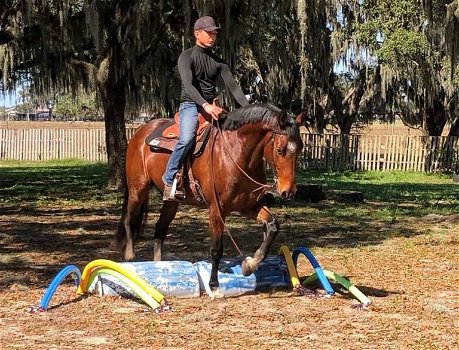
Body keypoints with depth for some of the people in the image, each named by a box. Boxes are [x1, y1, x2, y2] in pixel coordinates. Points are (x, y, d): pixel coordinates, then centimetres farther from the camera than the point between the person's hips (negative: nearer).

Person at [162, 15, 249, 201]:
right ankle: (169, 180, -20)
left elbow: (233, 86, 8)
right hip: (190, 105, -6)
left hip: (212, 107, 6)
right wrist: (205, 105, -35)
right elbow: (188, 85, -18)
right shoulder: (187, 57, -3)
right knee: (187, 138, -33)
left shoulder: (217, 62, 15)